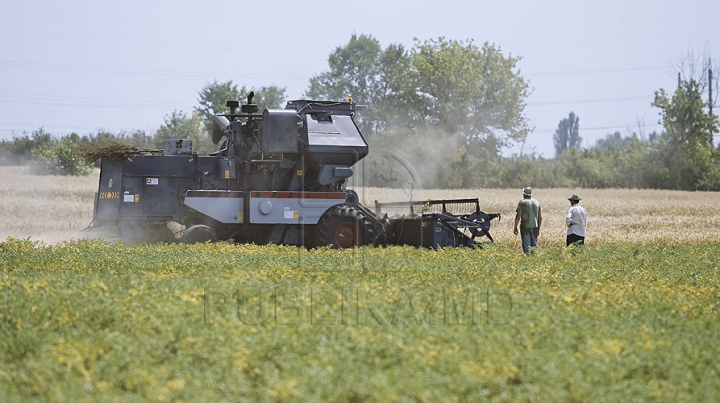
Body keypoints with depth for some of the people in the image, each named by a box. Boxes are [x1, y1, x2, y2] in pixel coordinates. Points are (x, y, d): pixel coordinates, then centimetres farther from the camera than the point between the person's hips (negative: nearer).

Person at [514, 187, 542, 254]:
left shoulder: (522, 202, -5)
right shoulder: (537, 202, 10)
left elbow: (518, 216, -9)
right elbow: (540, 217, 11)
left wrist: (515, 227, -3)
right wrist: (538, 229, 17)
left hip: (525, 226, -4)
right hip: (534, 227, 4)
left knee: (526, 245, -4)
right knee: (534, 244, 9)